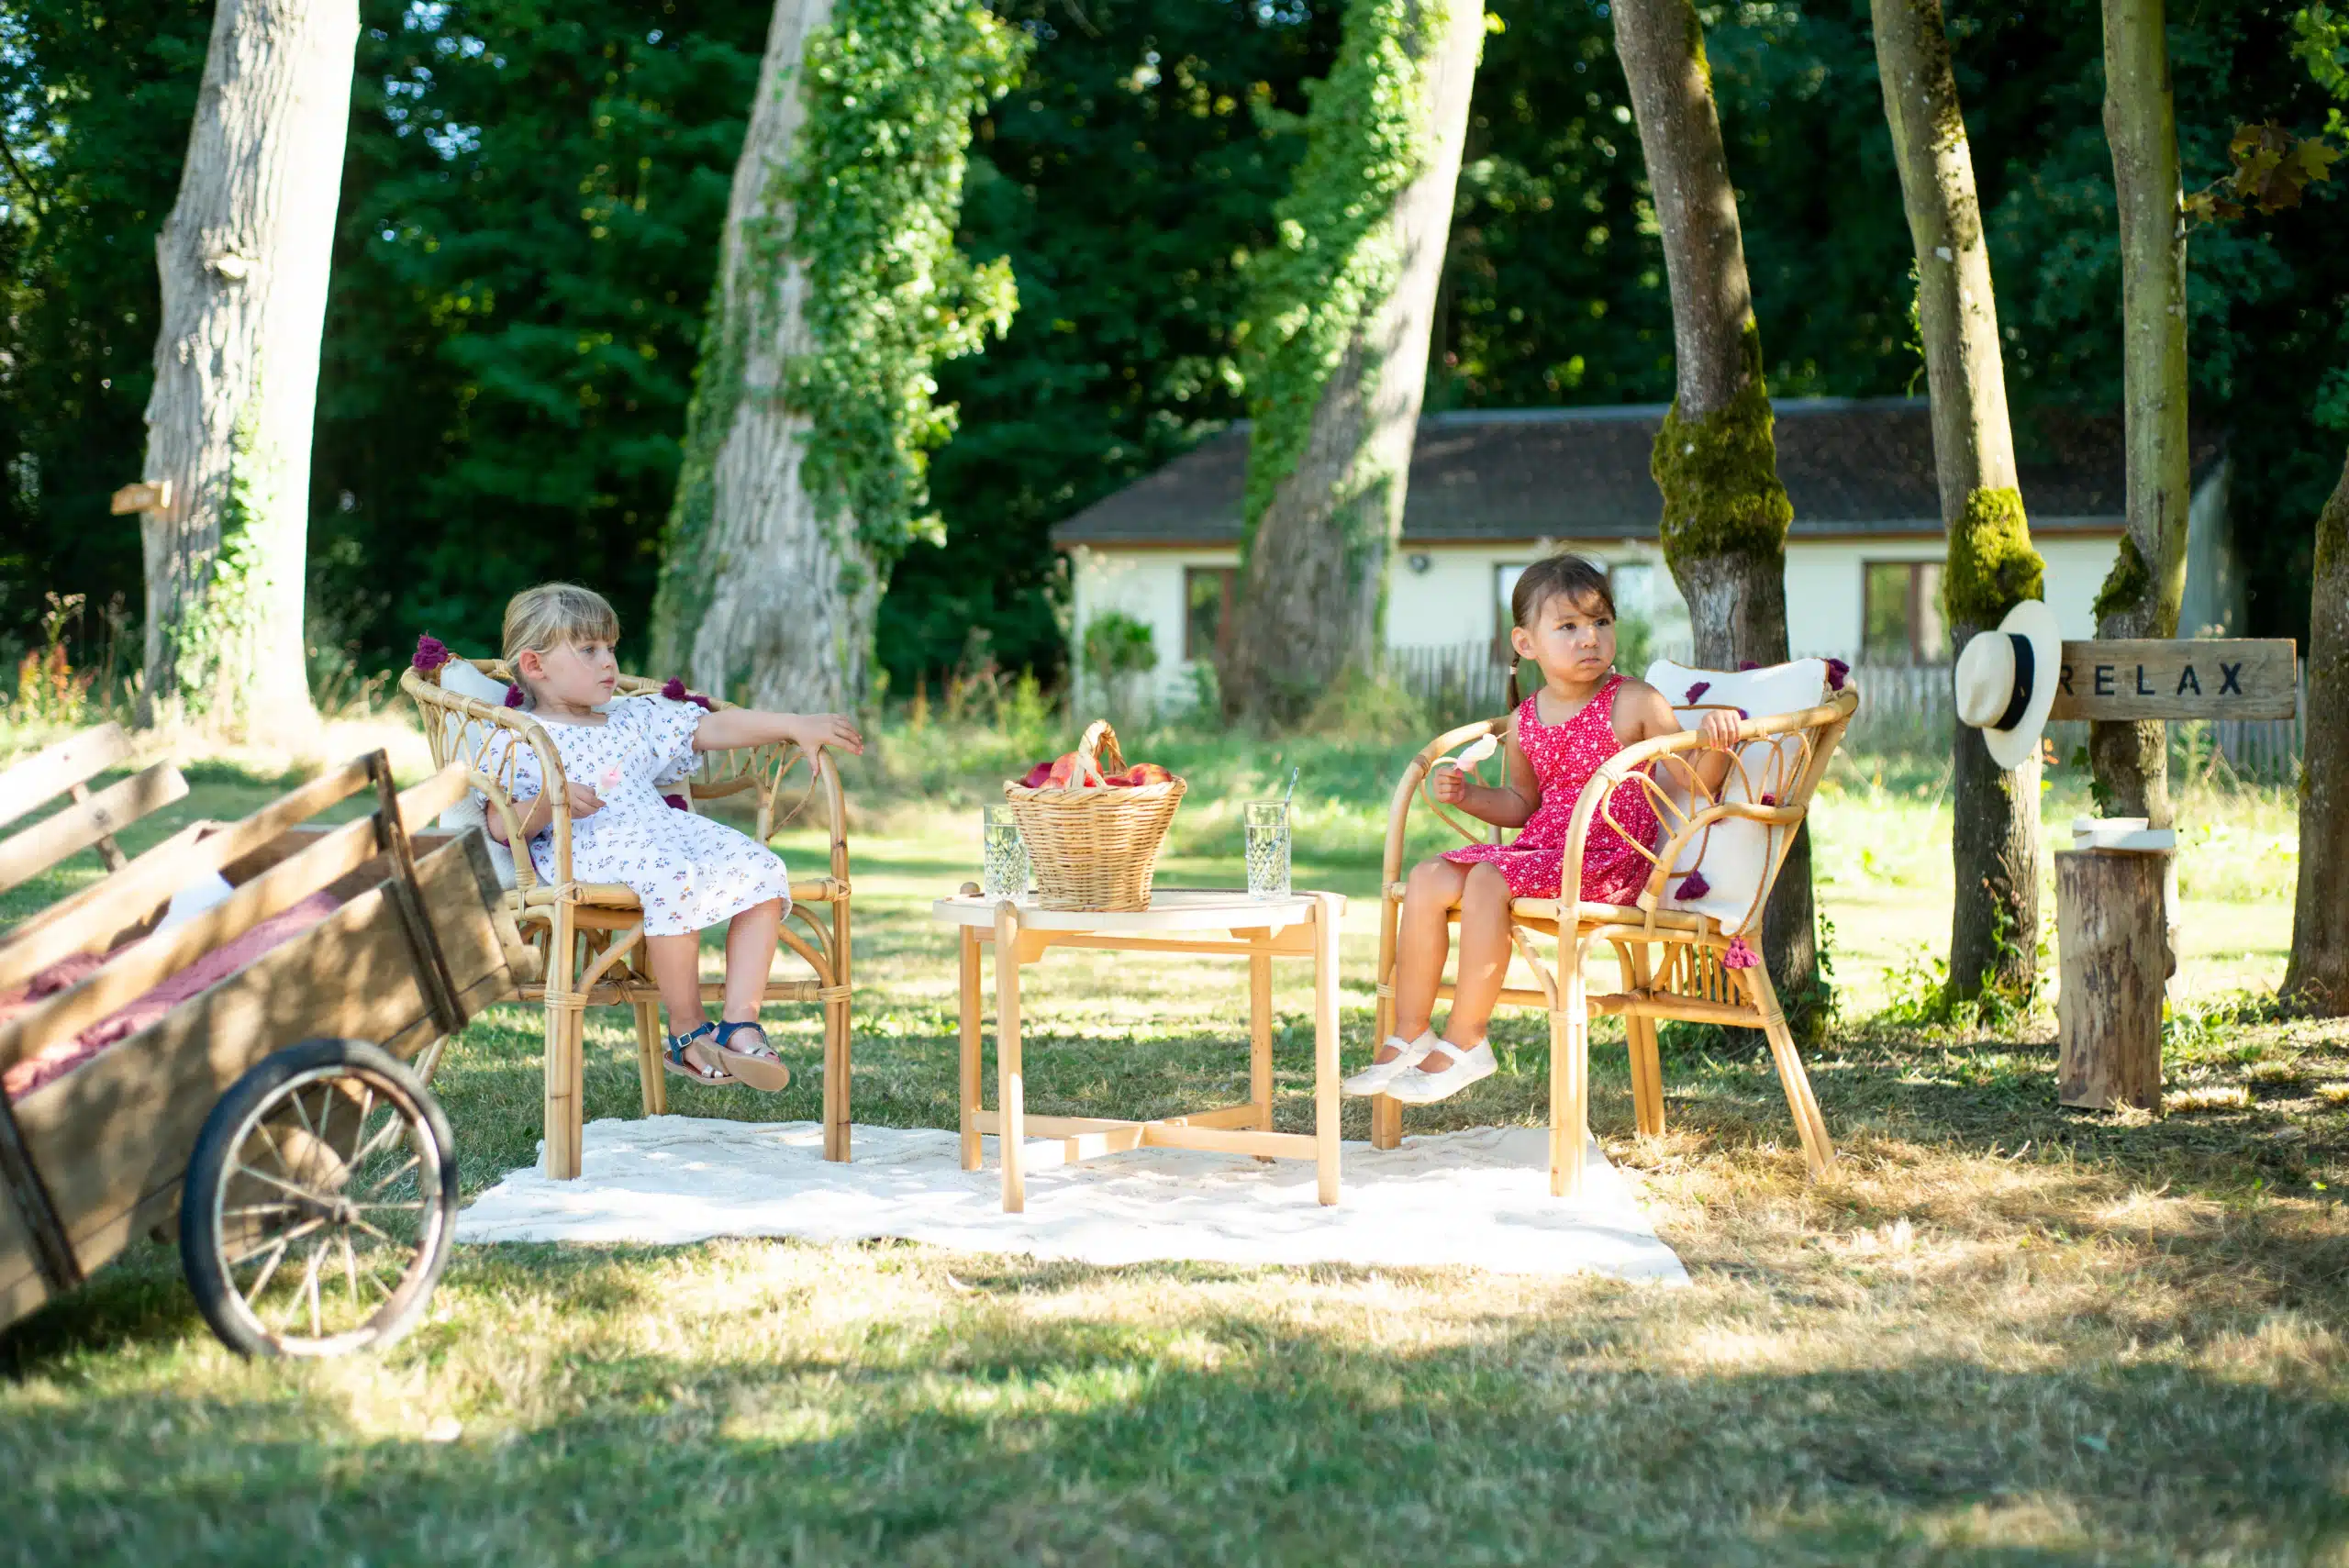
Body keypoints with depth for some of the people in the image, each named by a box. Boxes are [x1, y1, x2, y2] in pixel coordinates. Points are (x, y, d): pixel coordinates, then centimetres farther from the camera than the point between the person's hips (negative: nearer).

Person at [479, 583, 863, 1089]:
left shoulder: (635, 721, 26)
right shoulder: (521, 742, 7)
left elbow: (713, 728, 21)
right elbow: (501, 827, -3)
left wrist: (795, 725, 11)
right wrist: (548, 803, -24)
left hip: (665, 831, 7)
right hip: (585, 848, -7)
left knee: (761, 869, -17)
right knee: (673, 877, -37)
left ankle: (740, 1023, -21)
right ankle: (688, 1032, -23)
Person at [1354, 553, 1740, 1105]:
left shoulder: (1635, 703, -5)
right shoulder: (1524, 722, 11)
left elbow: (1696, 785, -6)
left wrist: (1717, 742, -26)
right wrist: (1468, 794, 7)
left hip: (1607, 861, -7)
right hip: (1539, 850, 7)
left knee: (1487, 881, -28)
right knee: (1428, 878, -9)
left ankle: (1464, 1042, -20)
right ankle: (1410, 1035, -4)